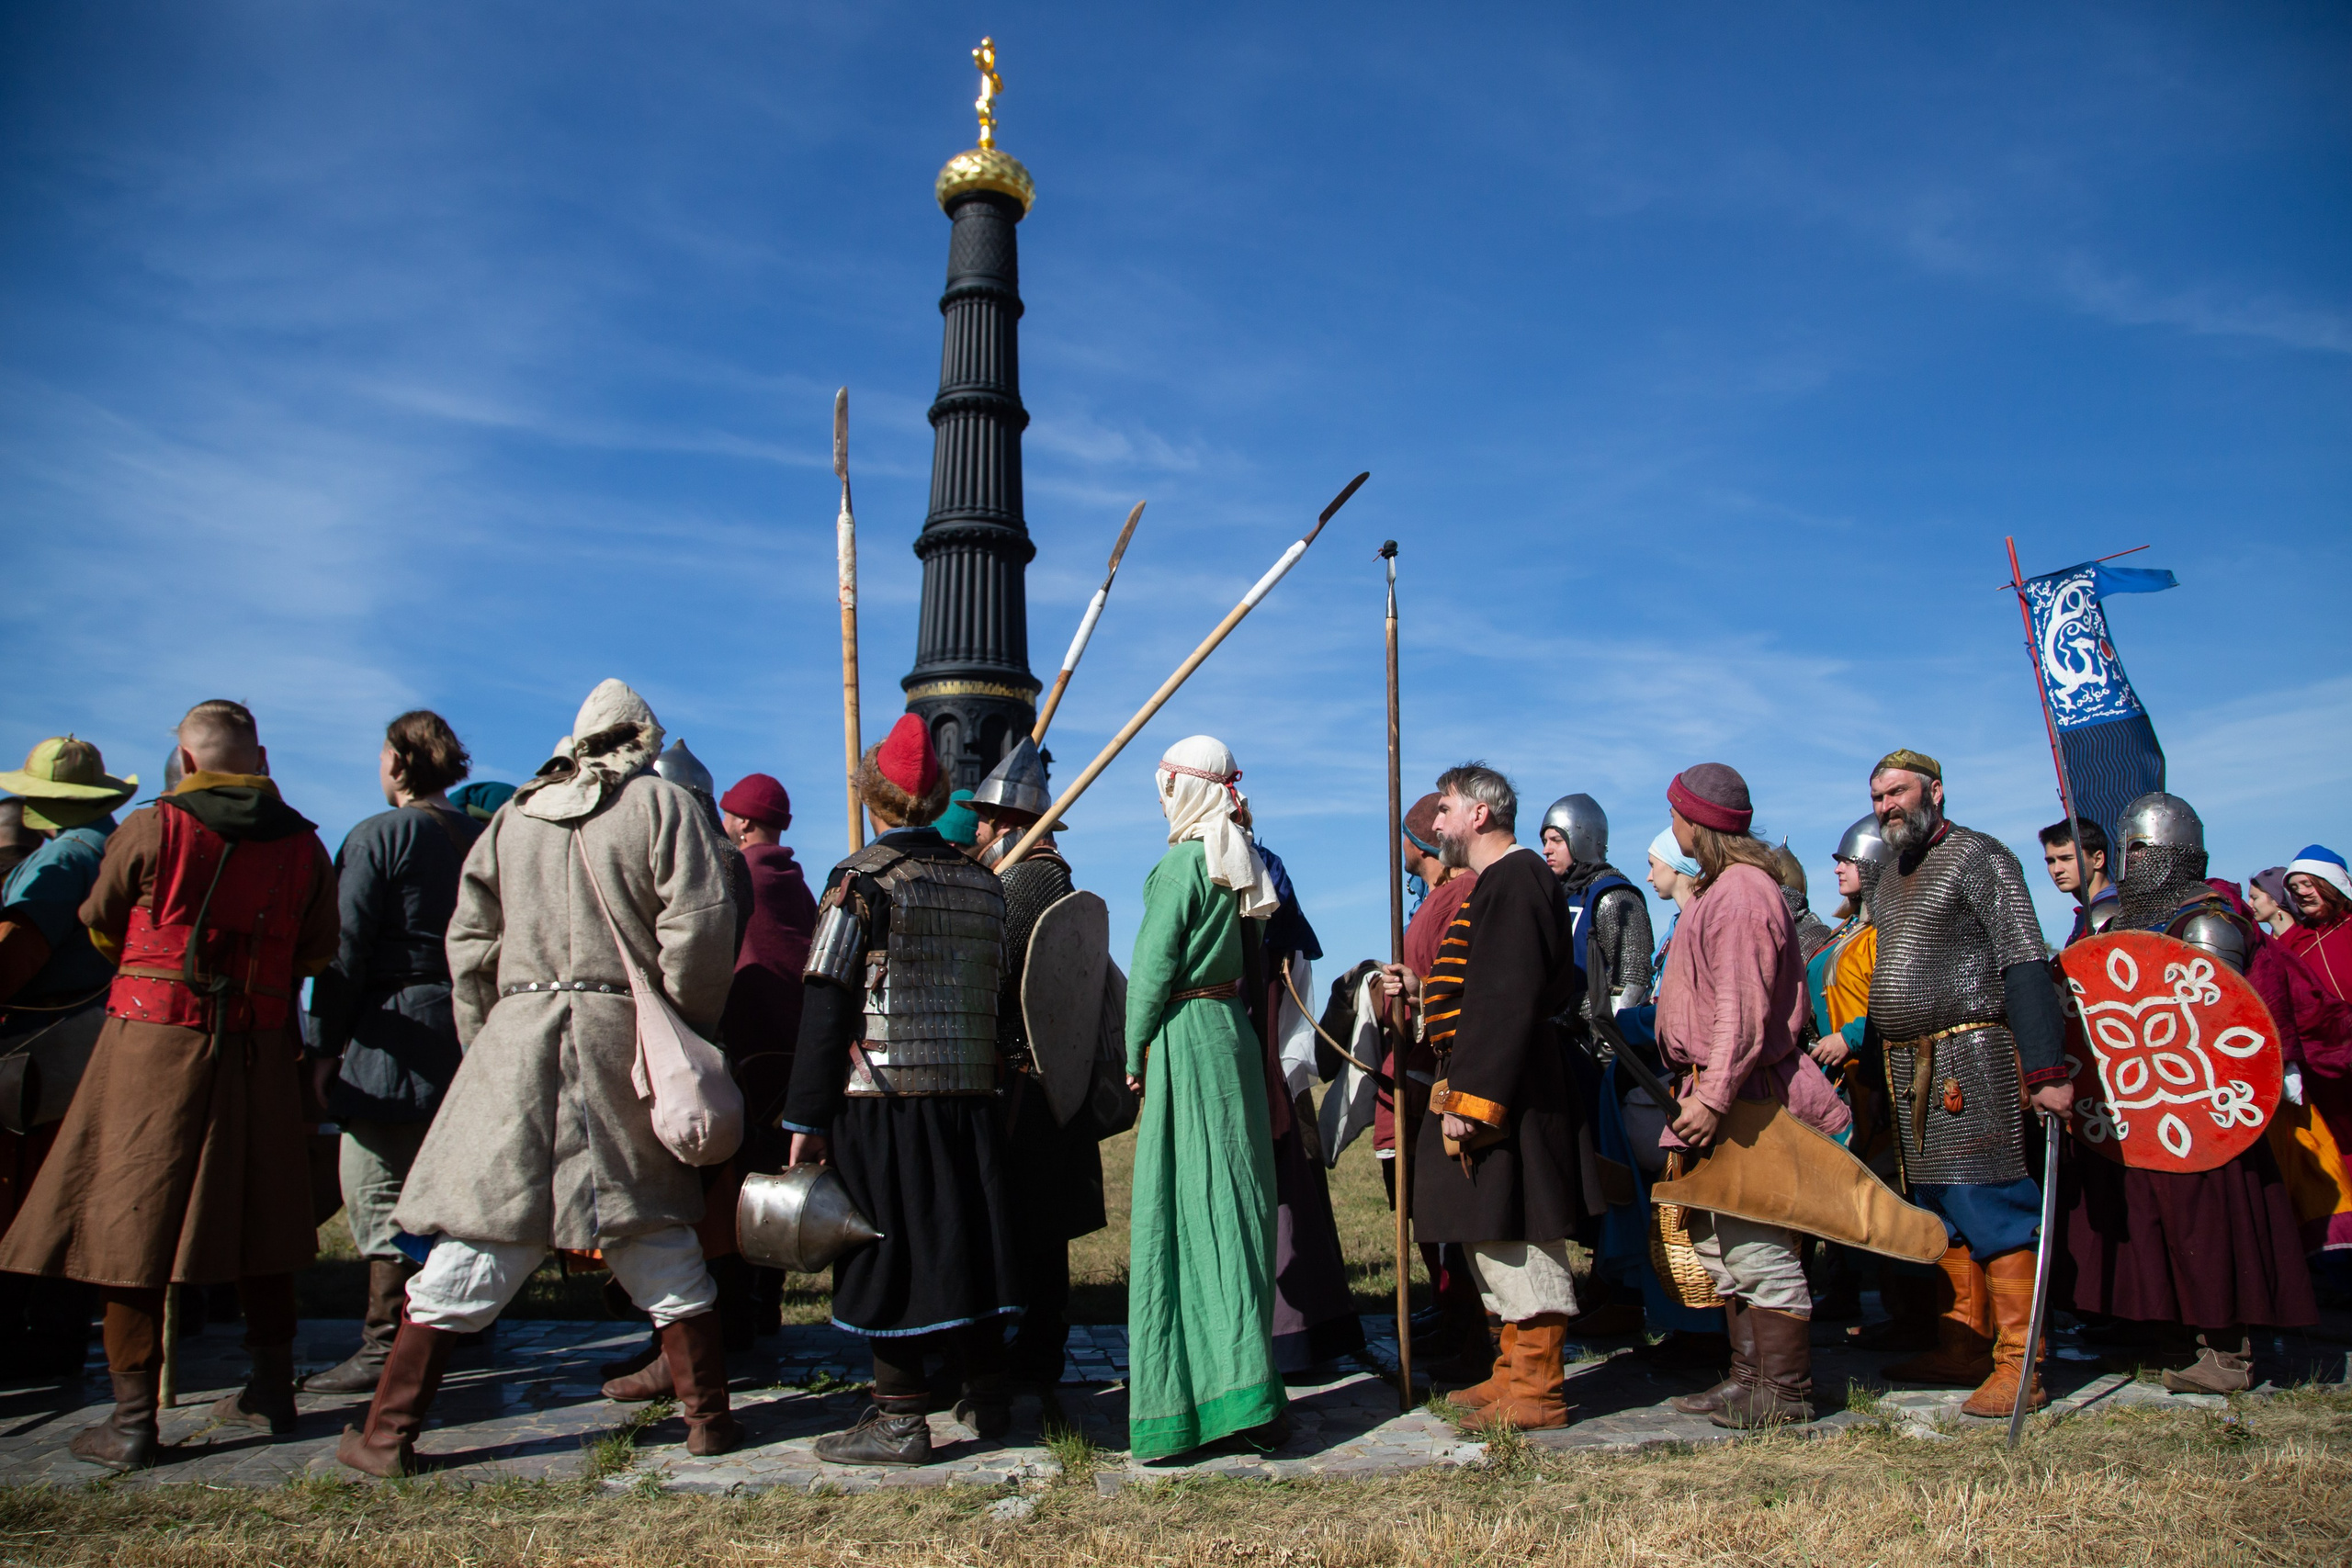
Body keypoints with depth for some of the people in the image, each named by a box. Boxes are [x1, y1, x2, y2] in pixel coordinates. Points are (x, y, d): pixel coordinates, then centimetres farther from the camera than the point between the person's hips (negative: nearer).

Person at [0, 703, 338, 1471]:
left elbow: (100, 927, 8)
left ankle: (132, 1418, 5)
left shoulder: (150, 830, -6)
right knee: (257, 1221, 13)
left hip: (155, 1043, -3)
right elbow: (318, 953, 10)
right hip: (259, 1051, 4)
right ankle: (271, 1391, 23)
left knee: (127, 1222, 4)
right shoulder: (303, 845, 2)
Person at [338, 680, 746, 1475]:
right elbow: (699, 924, -10)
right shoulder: (664, 805, 1)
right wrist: (687, 1023, 1)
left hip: (516, 1034, 2)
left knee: (474, 1238, 7)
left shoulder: (512, 816, 13)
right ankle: (708, 1418, 15)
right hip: (622, 1040, -2)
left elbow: (470, 939, 12)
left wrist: (482, 1038, 17)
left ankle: (387, 1434, 11)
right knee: (658, 1238, 8)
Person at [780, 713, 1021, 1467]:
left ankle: (900, 1418, 9)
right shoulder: (983, 882, 9)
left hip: (880, 1095, -5)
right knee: (965, 1239, 15)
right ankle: (989, 1390, 26)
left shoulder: (861, 878, -8)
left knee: (889, 1252, 2)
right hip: (969, 1094, 6)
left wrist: (807, 1118, -10)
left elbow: (827, 1006, -11)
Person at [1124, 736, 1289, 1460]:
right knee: (1237, 1205, 10)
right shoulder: (1240, 862, 12)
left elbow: (1152, 967, -12)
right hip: (1233, 1031, 8)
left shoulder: (1183, 863, -11)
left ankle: (1181, 1400, 1)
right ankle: (1247, 1392, 17)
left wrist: (1136, 1054, -3)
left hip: (1184, 1037, -8)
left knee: (1186, 1210, -4)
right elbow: (1249, 954, 13)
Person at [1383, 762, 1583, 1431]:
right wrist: (1423, 988, 15)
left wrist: (1469, 1099, -24)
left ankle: (1537, 1390, 5)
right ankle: (1516, 1373, 25)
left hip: (1509, 1095, -11)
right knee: (1494, 1234, 15)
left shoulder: (1516, 880, -15)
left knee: (1516, 1235, -4)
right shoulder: (1498, 881, 18)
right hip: (1496, 1090, 11)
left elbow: (1510, 1002, -23)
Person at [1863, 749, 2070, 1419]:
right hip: (1910, 1066, 8)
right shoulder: (1892, 878, 18)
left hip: (1971, 1057, -8)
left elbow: (2024, 964, -15)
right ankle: (1962, 1345, 20)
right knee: (1937, 1208, 11)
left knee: (1985, 1204, -10)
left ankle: (2017, 1365, -4)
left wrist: (2044, 1068, -22)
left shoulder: (1978, 857, -7)